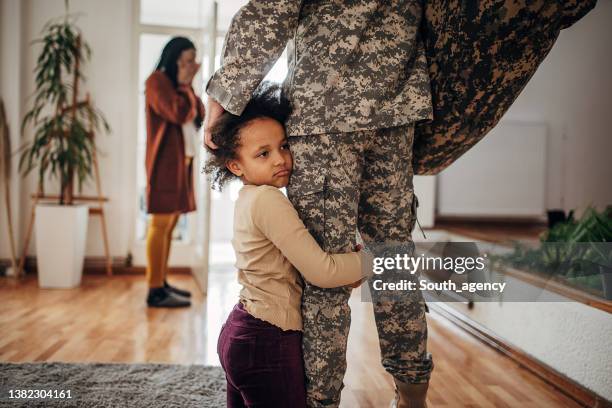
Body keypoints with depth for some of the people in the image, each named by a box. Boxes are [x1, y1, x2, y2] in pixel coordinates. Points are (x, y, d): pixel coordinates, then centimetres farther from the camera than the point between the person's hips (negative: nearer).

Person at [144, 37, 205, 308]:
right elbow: (178, 114, -19)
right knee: (161, 223, -11)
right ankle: (155, 290, -10)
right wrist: (185, 86, -6)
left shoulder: (178, 83, 21)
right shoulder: (157, 81, -6)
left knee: (170, 222, 9)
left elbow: (200, 115, 16)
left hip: (181, 158, 9)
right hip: (165, 159, -9)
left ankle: (162, 282, 15)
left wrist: (188, 86, 6)